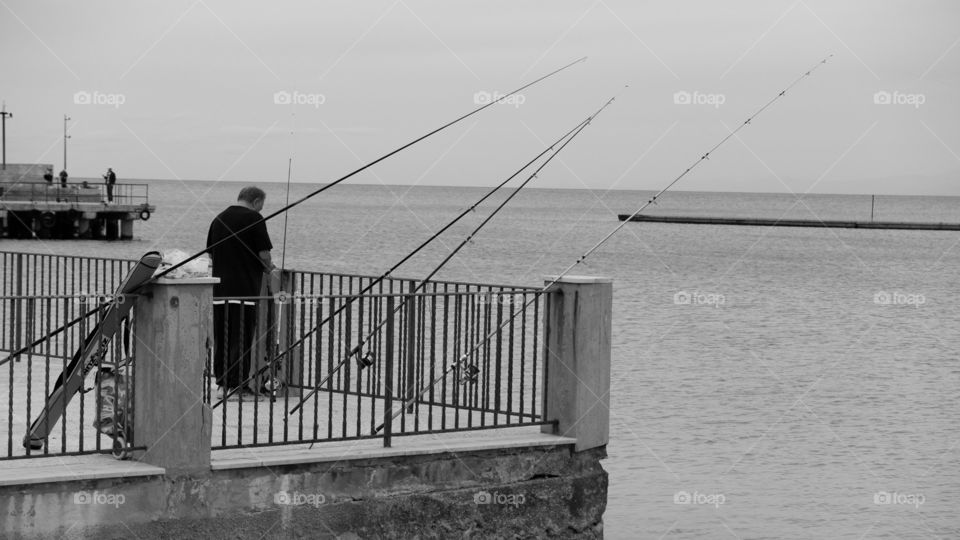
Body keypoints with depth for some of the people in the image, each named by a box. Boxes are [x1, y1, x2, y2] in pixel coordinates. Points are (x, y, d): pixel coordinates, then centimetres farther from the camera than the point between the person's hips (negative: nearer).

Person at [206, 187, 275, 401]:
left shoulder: (219, 219, 12)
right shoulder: (253, 219, -7)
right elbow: (264, 254, -10)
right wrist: (268, 268, 10)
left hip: (220, 288, 6)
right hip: (245, 287, -6)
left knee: (221, 338, 11)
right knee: (242, 338, -3)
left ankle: (223, 382, 15)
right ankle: (238, 386, -3)